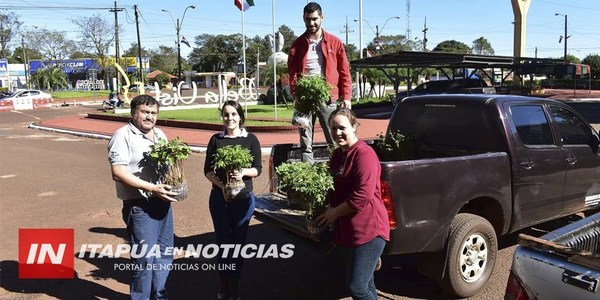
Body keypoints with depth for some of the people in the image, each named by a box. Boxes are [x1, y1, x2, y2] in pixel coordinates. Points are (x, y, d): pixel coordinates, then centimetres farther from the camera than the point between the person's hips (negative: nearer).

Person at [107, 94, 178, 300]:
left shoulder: (160, 134, 13)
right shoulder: (123, 136, -11)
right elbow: (118, 173, -20)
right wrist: (152, 188, -23)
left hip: (163, 202, 8)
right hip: (140, 206, -8)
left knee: (164, 254, 16)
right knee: (144, 258, -2)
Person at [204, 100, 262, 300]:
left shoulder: (251, 139, -1)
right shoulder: (216, 139, 3)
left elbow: (258, 169, -2)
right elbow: (208, 170, 1)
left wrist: (243, 172, -22)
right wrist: (220, 184, -16)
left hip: (243, 197, -1)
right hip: (219, 196, 1)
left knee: (238, 241, 6)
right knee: (223, 240, 8)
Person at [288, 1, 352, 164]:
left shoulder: (334, 42, 6)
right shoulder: (298, 44, 8)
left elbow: (344, 72, 5)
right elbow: (292, 73, 2)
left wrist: (346, 96, -3)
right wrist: (296, 94, -13)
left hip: (329, 99, -1)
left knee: (335, 141, 1)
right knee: (305, 144, 5)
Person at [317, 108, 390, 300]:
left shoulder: (364, 154, -17)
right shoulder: (337, 154, 11)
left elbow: (362, 196, -24)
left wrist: (334, 212, -13)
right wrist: (328, 207, 5)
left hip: (367, 230, -9)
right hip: (347, 229, 9)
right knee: (366, 284, 19)